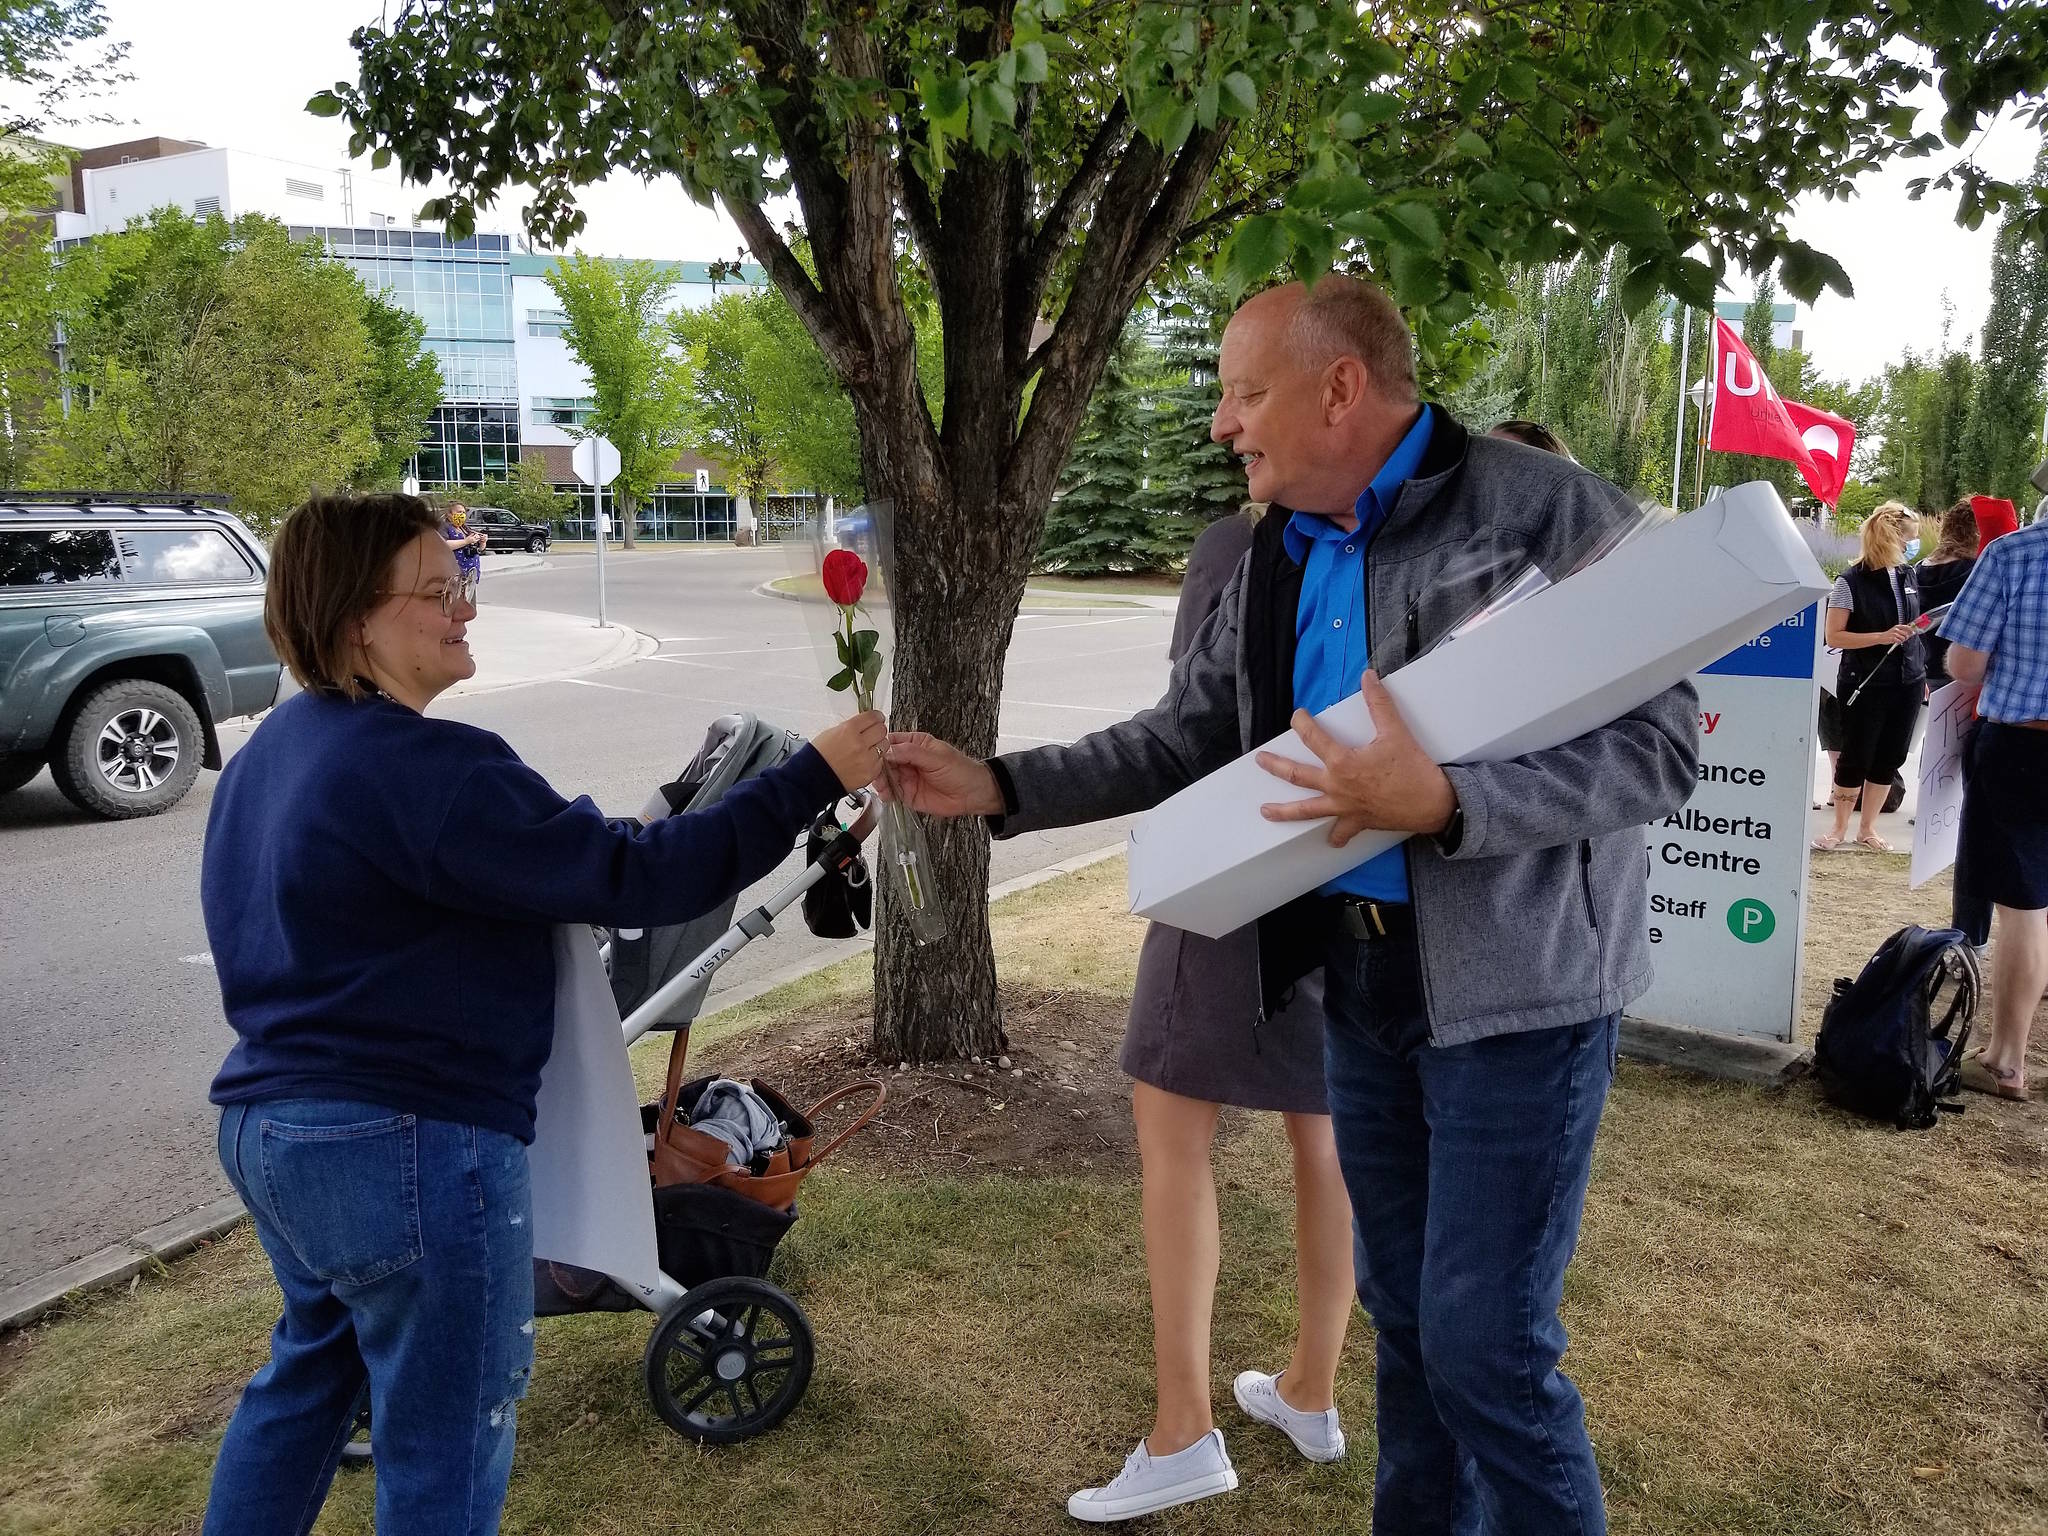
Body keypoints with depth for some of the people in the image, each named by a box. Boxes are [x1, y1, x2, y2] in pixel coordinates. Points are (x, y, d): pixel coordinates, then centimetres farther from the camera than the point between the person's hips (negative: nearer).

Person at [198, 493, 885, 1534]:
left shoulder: (272, 752, 9)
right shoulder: (423, 767, -23)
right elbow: (636, 878, -25)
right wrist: (814, 778, -22)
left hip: (267, 1125, 10)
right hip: (406, 1147, -10)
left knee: (310, 1371, 30)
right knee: (446, 1446, 7)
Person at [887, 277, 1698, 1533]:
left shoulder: (1548, 510, -14)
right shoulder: (1278, 561, 7)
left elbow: (1660, 749, -17)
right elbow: (1183, 740, 12)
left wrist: (1440, 802, -29)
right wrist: (1000, 788, 3)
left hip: (1519, 984, -6)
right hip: (1357, 970, 7)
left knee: (1486, 1343, 0)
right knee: (1403, 1309, 18)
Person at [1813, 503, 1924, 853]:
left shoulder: (1908, 575, 7)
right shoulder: (1851, 582, -11)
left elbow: (1913, 625, 19)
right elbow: (1834, 637, -12)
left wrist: (1922, 672, 16)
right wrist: (1882, 637, -22)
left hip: (1908, 683, 6)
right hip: (1866, 686, -6)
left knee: (1890, 758, 9)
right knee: (1855, 759, 2)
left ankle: (1867, 827, 21)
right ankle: (1840, 828, 17)